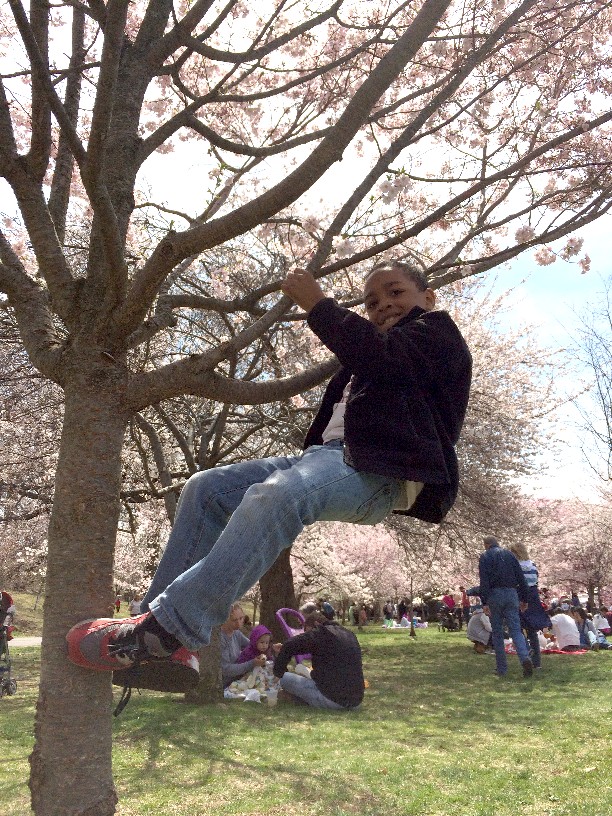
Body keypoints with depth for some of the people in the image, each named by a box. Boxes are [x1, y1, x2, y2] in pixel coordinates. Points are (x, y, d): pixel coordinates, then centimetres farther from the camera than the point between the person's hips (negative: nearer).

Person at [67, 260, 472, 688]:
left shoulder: (436, 331, 12)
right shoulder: (370, 354, 37)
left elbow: (383, 358, -11)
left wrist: (319, 305, -6)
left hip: (380, 470, -9)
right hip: (330, 455, 9)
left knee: (275, 495, -38)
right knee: (205, 488, -5)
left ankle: (170, 626, -35)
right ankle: (158, 634, -10)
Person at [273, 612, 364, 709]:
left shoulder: (321, 633, -7)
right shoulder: (350, 635, 16)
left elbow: (289, 646, -16)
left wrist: (278, 672, -3)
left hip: (333, 700, -8)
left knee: (285, 678, -2)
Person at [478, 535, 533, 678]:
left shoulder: (485, 557, 2)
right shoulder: (509, 554, 14)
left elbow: (484, 582, -10)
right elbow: (521, 578, 11)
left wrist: (485, 602, -13)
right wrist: (524, 598, 15)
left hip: (494, 595, -3)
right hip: (511, 594, 3)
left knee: (497, 633, 6)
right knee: (515, 630, 2)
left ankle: (501, 669, 8)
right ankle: (525, 658, -23)